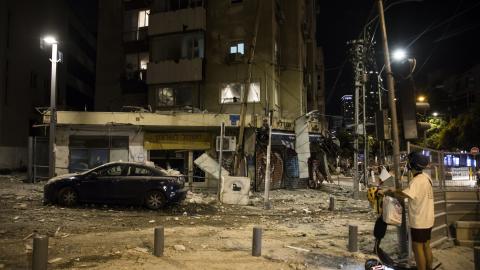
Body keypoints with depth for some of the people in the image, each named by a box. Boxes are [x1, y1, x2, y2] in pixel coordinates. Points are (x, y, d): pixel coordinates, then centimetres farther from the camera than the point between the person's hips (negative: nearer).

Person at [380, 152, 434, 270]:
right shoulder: (426, 177, 6)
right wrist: (396, 191, 3)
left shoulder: (417, 180, -24)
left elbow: (403, 195, -35)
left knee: (418, 248, 1)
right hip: (427, 219, 9)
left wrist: (387, 192, -19)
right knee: (426, 246, 19)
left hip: (419, 221, -9)